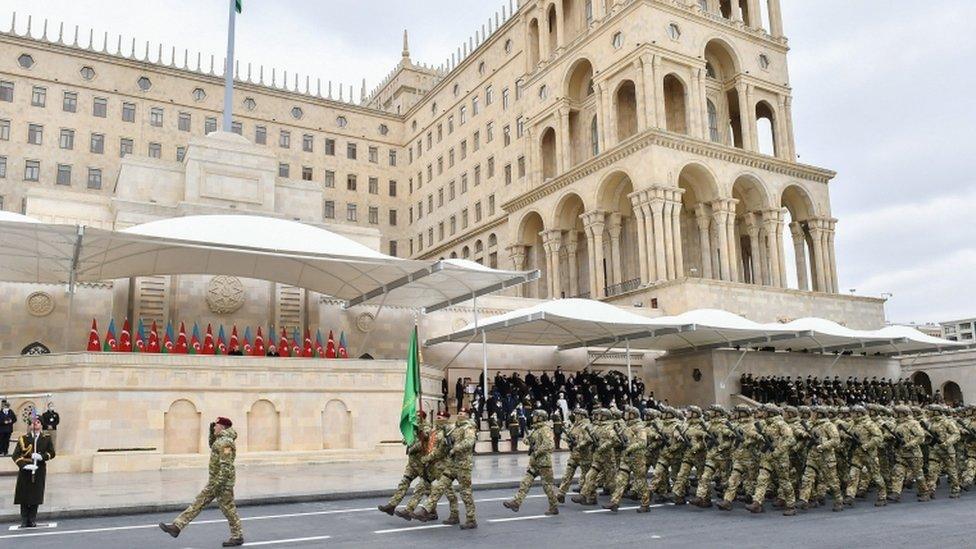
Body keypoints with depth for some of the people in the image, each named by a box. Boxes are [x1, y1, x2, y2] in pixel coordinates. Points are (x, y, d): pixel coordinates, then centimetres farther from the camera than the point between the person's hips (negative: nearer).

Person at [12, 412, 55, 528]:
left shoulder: (46, 438, 5)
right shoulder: (23, 438, 0)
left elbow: (52, 453, 4)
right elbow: (16, 455, -3)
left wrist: (42, 456, -16)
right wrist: (24, 465, -17)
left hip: (39, 471, 1)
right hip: (25, 471, -1)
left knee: (36, 496, 2)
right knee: (24, 496, 1)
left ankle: (32, 520, 13)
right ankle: (24, 521, 11)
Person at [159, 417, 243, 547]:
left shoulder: (225, 442, -20)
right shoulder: (221, 439, 11)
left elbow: (226, 466, -25)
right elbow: (213, 447, 32)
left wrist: (218, 484, -26)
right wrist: (212, 431, 17)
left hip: (223, 480, -10)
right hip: (214, 480, 10)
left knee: (228, 508, 0)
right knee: (199, 503, 9)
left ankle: (237, 537, 10)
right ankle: (177, 527, 12)